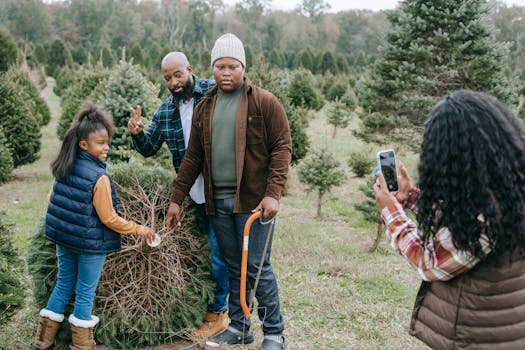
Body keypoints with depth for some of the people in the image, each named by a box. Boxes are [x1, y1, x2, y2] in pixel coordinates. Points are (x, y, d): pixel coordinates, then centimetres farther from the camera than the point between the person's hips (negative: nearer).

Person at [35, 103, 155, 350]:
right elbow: (109, 219, -18)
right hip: (90, 243, -7)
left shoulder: (64, 168, 1)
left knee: (63, 285, 20)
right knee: (85, 293, 7)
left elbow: (51, 200, 11)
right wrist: (139, 230, -8)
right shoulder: (98, 177, -22)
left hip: (64, 238, 7)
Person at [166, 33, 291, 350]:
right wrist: (177, 198, 11)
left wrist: (273, 194, -17)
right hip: (218, 202, 5)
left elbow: (282, 148, -7)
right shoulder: (205, 108, 13)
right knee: (233, 267, 14)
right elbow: (193, 157, 15)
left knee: (257, 268, -1)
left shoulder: (265, 103, -3)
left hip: (252, 201, -5)